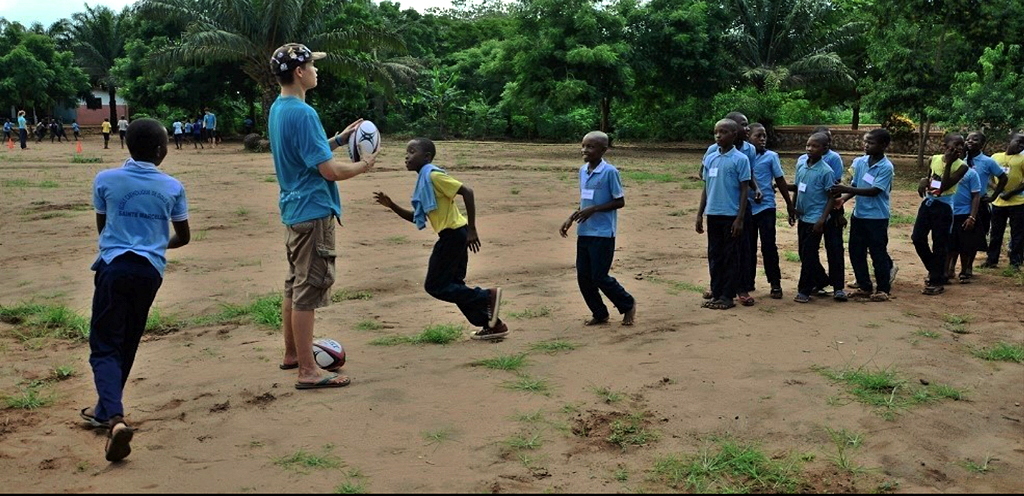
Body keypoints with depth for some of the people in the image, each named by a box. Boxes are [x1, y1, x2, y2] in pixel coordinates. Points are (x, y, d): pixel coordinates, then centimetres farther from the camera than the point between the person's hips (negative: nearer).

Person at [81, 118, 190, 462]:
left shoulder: (105, 180, -2)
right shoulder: (172, 187, 1)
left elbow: (102, 227, 13)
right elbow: (183, 237, 12)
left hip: (114, 266, -2)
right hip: (150, 270, 2)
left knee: (104, 345, -1)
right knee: (127, 345, 18)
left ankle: (115, 417, -22)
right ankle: (106, 409, 33)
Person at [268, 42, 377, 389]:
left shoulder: (278, 109, 11)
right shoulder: (302, 113, -19)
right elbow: (330, 170, -20)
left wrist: (339, 139, 16)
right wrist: (362, 165, -3)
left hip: (293, 210, 10)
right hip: (313, 212, -10)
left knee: (295, 284, 18)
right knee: (309, 290, -6)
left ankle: (292, 353, 31)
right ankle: (307, 371, -1)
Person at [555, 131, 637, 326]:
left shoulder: (610, 172, -12)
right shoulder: (583, 170, 9)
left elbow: (620, 201, -11)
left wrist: (593, 210, -19)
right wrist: (571, 219, 9)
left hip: (603, 233, -7)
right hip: (583, 232, 7)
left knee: (599, 277, -4)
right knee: (583, 277, 8)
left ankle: (628, 304, 18)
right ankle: (599, 313, 23)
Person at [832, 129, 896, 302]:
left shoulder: (886, 167, -15)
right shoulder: (860, 162, 3)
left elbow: (874, 191, -21)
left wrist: (846, 189, -26)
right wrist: (844, 198, -12)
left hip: (877, 217, -6)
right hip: (858, 214, 6)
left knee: (878, 253, 3)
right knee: (856, 252, 10)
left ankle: (883, 289, 16)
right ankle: (864, 286, 23)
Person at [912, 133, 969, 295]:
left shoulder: (961, 166, -12)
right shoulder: (934, 159, 3)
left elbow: (944, 186, -21)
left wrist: (948, 163, -23)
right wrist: (924, 180, -4)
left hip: (944, 207, -5)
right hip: (928, 203, 5)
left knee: (939, 245, 0)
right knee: (917, 238, 6)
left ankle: (937, 281, 12)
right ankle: (935, 271, 27)